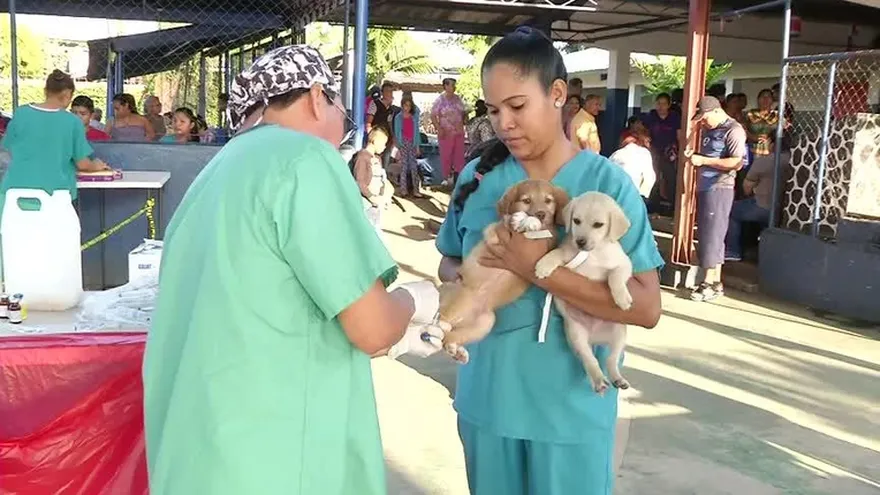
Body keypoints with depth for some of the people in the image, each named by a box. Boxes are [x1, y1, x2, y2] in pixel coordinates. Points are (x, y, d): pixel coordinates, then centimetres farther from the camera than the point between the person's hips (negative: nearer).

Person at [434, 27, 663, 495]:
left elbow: (646, 306, -17)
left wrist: (539, 268, -24)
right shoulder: (477, 176, 0)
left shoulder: (605, 181, -11)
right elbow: (449, 263, 12)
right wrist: (464, 279, -11)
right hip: (486, 397, 4)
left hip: (571, 408, -3)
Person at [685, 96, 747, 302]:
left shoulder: (734, 130, -10)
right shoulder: (709, 129, 17)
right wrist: (694, 156, 7)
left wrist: (703, 160, -19)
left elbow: (737, 163, -20)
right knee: (707, 235, 9)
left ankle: (710, 284, -3)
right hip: (704, 188, 9)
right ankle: (715, 282, 14)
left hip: (719, 189, -9)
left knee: (712, 235, -7)